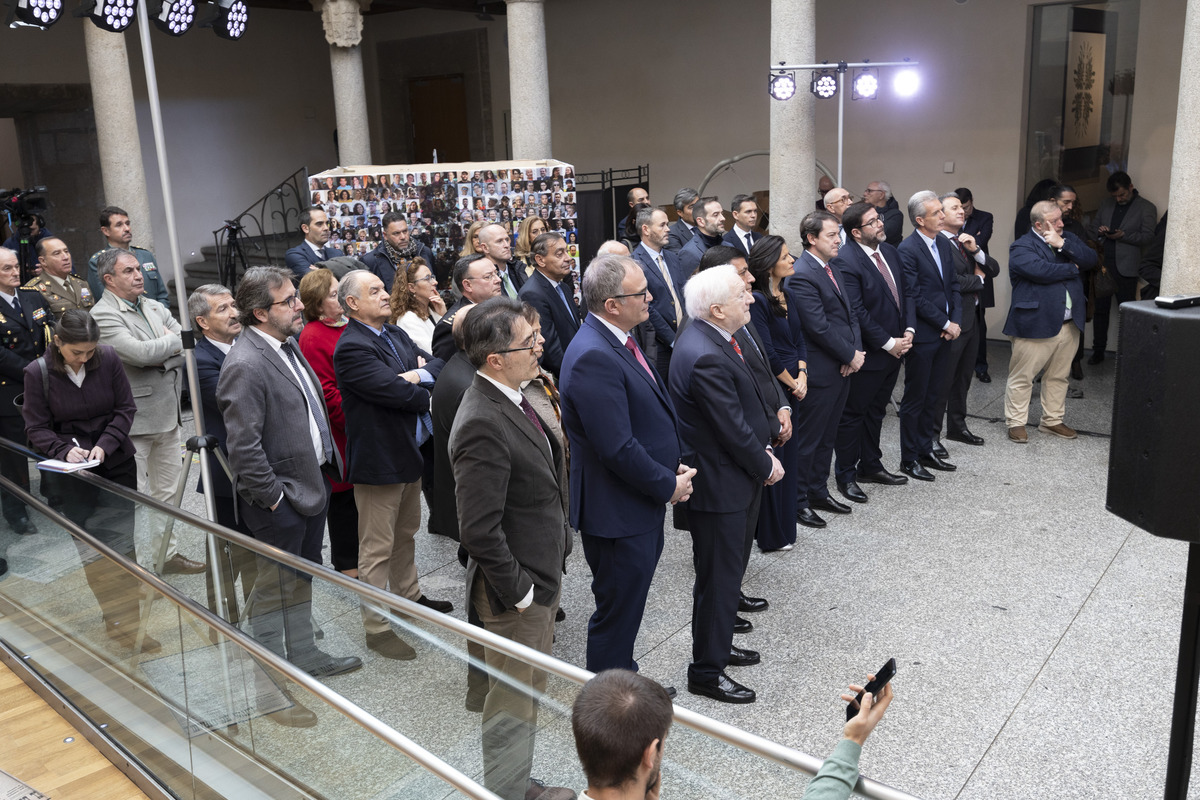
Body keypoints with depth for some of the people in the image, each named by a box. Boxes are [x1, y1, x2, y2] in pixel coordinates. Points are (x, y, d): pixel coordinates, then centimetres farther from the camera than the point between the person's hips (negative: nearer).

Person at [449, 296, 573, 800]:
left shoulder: (510, 399, 4)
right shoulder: (482, 424, -28)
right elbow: (480, 531, -29)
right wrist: (518, 591, -19)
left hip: (542, 575, 10)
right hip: (517, 591, -10)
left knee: (529, 693, 24)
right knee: (512, 701, 9)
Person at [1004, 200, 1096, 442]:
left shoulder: (1068, 239, 12)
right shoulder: (1022, 247, -8)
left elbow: (1091, 260, -1)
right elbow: (1040, 270, -24)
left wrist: (1063, 245, -13)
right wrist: (1073, 268, -8)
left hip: (1069, 324, 7)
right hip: (1035, 325, -6)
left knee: (1058, 376, 16)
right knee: (1021, 377, 1)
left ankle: (1052, 420, 29)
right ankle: (1016, 423, 13)